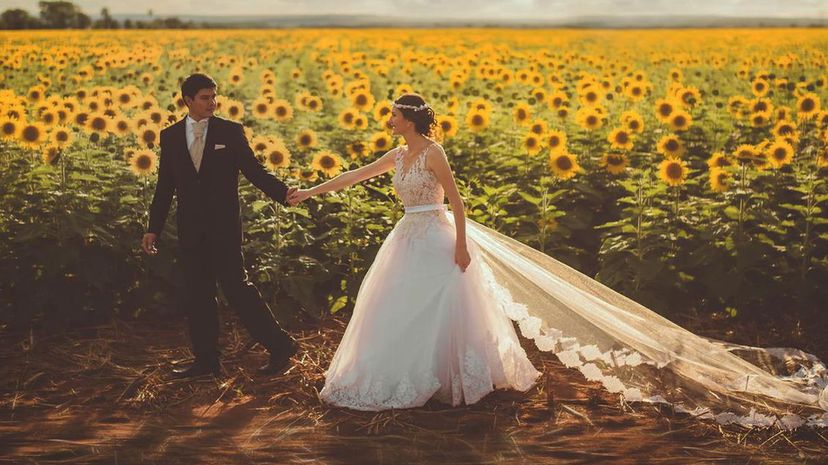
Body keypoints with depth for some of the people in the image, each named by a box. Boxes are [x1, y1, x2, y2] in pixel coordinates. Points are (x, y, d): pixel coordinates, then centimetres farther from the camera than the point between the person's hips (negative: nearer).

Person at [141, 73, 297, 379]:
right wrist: (153, 228, 8)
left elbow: (254, 170, -3)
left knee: (236, 286, -7)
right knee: (197, 295, 7)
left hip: (223, 226, -4)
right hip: (190, 229, 4)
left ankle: (279, 345, 4)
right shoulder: (170, 136, 8)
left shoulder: (231, 132, 0)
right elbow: (165, 186, 11)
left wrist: (283, 193, -20)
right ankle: (206, 360, 17)